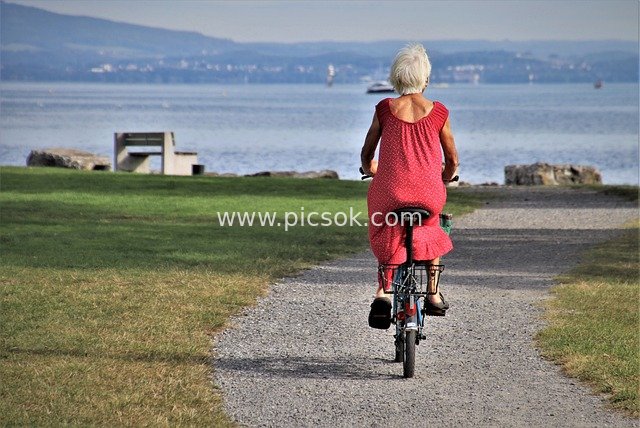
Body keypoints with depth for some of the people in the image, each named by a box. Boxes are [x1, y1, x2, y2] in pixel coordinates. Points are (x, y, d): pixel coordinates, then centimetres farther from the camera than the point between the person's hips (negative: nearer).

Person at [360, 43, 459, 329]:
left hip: (389, 193, 0)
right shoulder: (438, 113, 1)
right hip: (429, 194, 0)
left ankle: (383, 292, 1)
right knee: (431, 231, 32)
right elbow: (452, 161, 10)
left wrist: (370, 171, 35)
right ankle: (433, 294, 26)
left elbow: (366, 155, 11)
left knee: (387, 239, 25)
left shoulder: (384, 109, 2)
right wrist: (444, 180, 33)